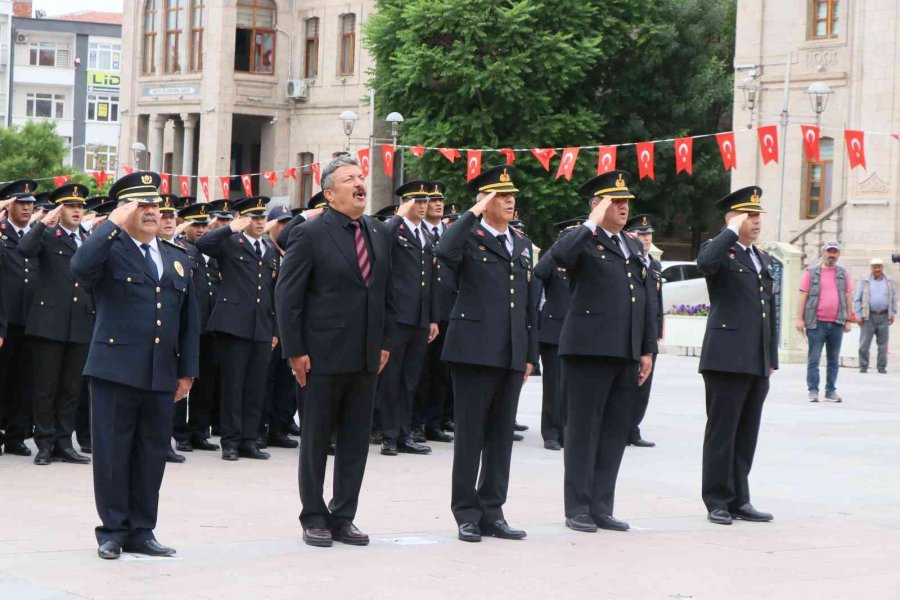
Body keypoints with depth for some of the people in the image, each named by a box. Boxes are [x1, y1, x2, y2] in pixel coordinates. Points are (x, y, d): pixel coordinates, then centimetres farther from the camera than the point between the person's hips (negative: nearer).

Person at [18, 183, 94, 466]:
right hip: (49, 322, -4)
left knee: (71, 388, 6)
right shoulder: (47, 236, 2)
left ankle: (63, 442, 13)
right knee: (46, 386, 0)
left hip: (81, 325, 4)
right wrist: (44, 222, -17)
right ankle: (45, 443, 7)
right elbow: (24, 249, -18)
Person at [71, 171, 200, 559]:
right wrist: (114, 224, -20)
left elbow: (189, 319, 17)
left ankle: (141, 531, 16)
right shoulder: (109, 249, -1)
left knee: (152, 454, 8)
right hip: (116, 369, -5)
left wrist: (187, 370, 12)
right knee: (113, 452, 0)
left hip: (162, 375, 5)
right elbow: (80, 268, -24)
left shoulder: (177, 259, 16)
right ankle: (112, 530, 10)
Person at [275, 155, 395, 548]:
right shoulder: (310, 235, -8)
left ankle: (343, 517, 17)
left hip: (366, 357, 5)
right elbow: (287, 296, -9)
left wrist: (385, 342, 10)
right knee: (316, 439, 6)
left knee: (356, 441, 8)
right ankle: (314, 518, 16)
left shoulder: (379, 233, 10)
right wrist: (295, 351, -12)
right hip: (324, 356, -5)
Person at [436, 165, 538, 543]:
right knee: (470, 436, 0)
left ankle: (492, 512, 16)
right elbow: (445, 253, -27)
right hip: (475, 351, -6)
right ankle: (467, 514, 6)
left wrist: (531, 354, 15)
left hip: (512, 355, 6)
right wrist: (473, 214, -19)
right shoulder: (469, 238, -2)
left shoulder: (521, 245, 17)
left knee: (502, 437, 9)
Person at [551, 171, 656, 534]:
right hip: (588, 350, -7)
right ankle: (578, 509, 4)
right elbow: (560, 255, -26)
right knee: (583, 430, -1)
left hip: (626, 354, 7)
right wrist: (592, 224, -19)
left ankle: (601, 508, 14)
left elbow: (647, 302, 20)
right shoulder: (583, 241, -1)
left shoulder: (634, 248, 20)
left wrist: (648, 350, 13)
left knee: (615, 432, 8)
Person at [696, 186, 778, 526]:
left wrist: (772, 359, 18)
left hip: (758, 363, 7)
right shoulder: (720, 251, -2)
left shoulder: (764, 261, 21)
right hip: (727, 358, -7)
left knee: (747, 434, 10)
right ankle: (717, 502, 4)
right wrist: (732, 231, -18)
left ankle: (739, 500, 16)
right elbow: (705, 263, -29)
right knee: (722, 432, -2)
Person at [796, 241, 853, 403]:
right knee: (813, 359, -3)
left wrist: (848, 320, 8)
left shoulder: (843, 274, 11)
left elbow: (848, 298, 12)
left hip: (837, 323, 3)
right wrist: (800, 318, -5)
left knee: (834, 360, 6)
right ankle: (813, 391, 1)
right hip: (816, 322, -3)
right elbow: (803, 296, 1)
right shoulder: (811, 272, 3)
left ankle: (831, 391, 12)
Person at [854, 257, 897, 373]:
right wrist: (859, 315, -4)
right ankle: (863, 366, 5)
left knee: (883, 344, 4)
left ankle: (882, 366, 10)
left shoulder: (889, 282, 11)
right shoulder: (864, 282, 3)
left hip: (884, 316, 2)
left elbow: (894, 299, 14)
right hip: (868, 317, -2)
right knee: (864, 343, -3)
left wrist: (893, 314, 7)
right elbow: (857, 299, 2)